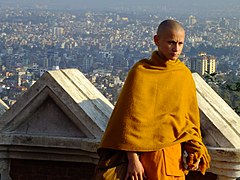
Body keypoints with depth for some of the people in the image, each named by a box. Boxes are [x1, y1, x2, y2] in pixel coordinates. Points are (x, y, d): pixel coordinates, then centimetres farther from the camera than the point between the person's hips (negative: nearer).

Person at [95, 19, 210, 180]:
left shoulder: (185, 76, 5)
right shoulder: (140, 72, -7)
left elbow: (190, 118, 12)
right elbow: (131, 118, -7)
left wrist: (194, 152, 0)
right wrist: (133, 159, -12)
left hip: (175, 154, 4)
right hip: (146, 153, -4)